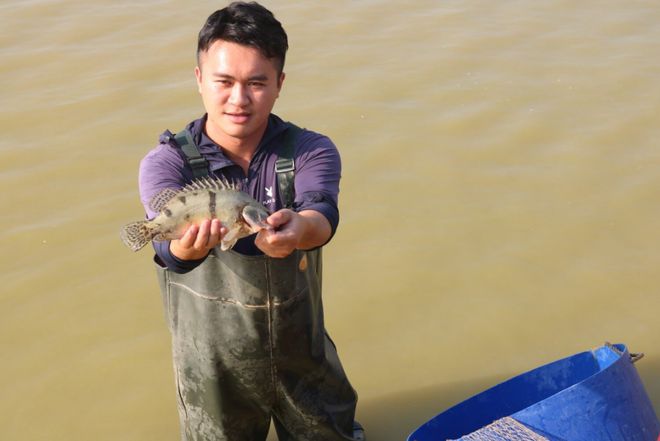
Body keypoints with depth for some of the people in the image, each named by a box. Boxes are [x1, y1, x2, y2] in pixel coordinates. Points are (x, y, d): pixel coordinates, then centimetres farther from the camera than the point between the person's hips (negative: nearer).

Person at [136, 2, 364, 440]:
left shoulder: (311, 151, -11)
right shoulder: (165, 162, -14)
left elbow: (321, 215, -31)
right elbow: (167, 240, -32)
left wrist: (298, 229, -55)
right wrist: (188, 242, -56)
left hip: (303, 356, 1)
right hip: (212, 368, -1)